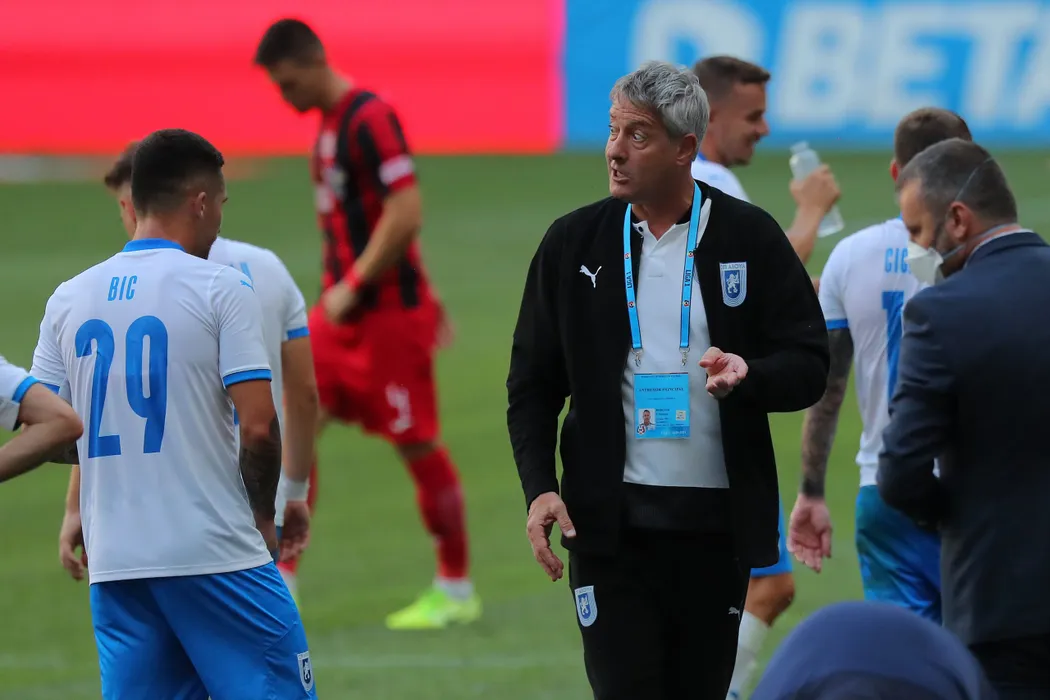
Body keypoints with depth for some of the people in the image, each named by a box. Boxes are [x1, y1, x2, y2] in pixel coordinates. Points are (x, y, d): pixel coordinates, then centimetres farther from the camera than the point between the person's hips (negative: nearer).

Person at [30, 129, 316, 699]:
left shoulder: (69, 299, 8)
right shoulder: (219, 288, -6)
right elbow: (259, 427, -12)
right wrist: (262, 516, 4)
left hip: (113, 561, 5)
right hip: (215, 555, -5)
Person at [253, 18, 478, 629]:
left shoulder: (370, 120, -17)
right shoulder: (331, 124, 13)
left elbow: (406, 215, -23)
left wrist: (352, 288, -19)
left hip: (390, 314, -9)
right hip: (345, 310, 9)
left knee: (418, 444, -1)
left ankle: (457, 593, 10)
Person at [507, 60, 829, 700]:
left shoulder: (751, 238, 1)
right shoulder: (574, 242, 5)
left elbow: (809, 365, 2)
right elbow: (533, 381, 8)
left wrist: (747, 375, -20)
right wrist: (539, 488, -4)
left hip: (716, 522, 0)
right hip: (612, 522, 0)